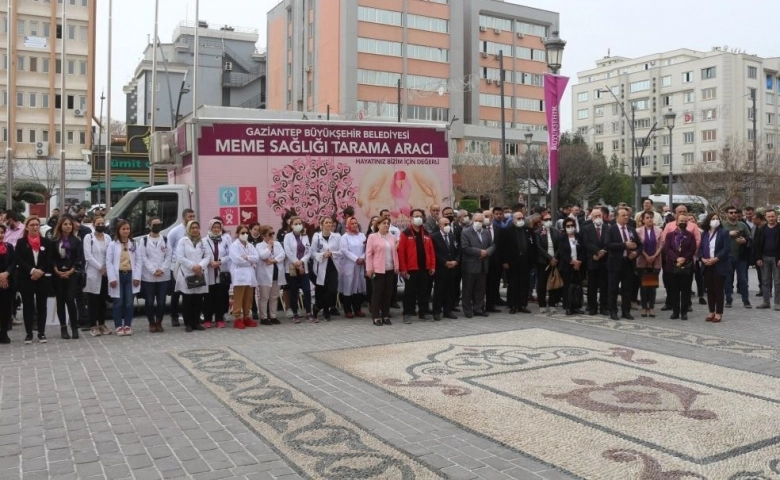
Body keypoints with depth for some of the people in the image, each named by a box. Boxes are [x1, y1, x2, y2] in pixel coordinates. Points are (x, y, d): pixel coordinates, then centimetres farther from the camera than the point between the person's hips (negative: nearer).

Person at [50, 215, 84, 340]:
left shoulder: (76, 241, 5)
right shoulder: (54, 240, 4)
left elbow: (79, 258, 1)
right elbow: (51, 258, 1)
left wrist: (70, 271, -9)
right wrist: (57, 271, -10)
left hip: (72, 274, -1)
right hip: (58, 274, 1)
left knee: (70, 300, -10)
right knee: (60, 301, 4)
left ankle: (74, 327, 0)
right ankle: (63, 328, 11)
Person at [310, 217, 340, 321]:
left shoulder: (337, 236, 4)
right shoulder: (316, 236, 0)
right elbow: (313, 252, -1)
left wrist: (332, 253, -15)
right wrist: (322, 255, -17)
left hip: (333, 266, 1)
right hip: (321, 267, -1)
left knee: (332, 289, -7)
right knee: (320, 290, 4)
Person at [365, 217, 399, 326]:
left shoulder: (392, 237, 11)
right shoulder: (372, 237, -3)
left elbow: (395, 253, 14)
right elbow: (369, 253, -6)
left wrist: (396, 267, 11)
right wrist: (369, 269, -10)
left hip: (390, 270, 5)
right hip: (378, 270, -5)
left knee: (388, 293, 7)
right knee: (377, 293, 0)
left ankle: (385, 316, 16)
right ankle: (376, 317, 5)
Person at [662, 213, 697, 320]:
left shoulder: (690, 236, 7)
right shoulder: (670, 235, 9)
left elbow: (692, 250, -2)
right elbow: (666, 249, -3)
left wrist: (683, 259, -14)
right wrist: (676, 259, -16)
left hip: (686, 267, -1)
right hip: (672, 266, 1)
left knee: (685, 290, 2)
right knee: (674, 290, 4)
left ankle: (684, 312, 9)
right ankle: (675, 311, 11)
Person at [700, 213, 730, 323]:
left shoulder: (724, 233, -3)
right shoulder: (704, 234, 11)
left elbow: (726, 249, -11)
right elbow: (700, 248, 10)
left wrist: (715, 259, -18)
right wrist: (703, 259, -8)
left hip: (719, 266, -4)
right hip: (707, 266, 4)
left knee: (718, 289, -2)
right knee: (709, 289, 8)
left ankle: (719, 313, 4)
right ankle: (711, 312, 16)